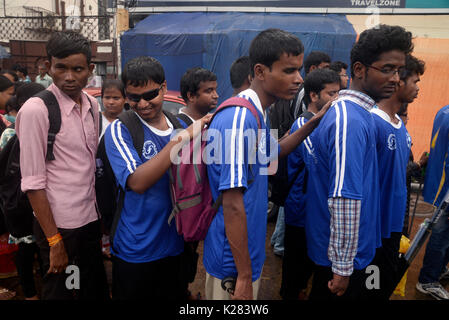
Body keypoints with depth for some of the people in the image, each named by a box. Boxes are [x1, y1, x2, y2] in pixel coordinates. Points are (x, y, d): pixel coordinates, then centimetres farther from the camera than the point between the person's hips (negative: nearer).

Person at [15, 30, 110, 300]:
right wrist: (54, 241, -13)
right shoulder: (36, 110, -14)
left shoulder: (92, 105, 5)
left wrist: (101, 218, 11)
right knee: (64, 292, 9)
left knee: (97, 291, 18)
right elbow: (33, 183, -14)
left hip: (90, 219, 6)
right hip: (59, 226, -6)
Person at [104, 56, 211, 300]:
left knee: (176, 294, 21)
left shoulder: (181, 125, 1)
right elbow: (137, 182, -29)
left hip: (175, 245, 4)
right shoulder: (119, 130, -13)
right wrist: (181, 138, -31)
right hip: (135, 252, -4)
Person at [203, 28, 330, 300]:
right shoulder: (238, 117, -25)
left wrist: (314, 122, 13)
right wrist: (244, 277, -21)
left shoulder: (258, 113, 5)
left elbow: (272, 154, 23)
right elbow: (232, 204, -26)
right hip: (235, 265, -9)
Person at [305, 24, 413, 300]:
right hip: (342, 256, -9)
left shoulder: (353, 112, 5)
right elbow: (345, 199, -28)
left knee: (322, 294, 25)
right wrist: (343, 266, -22)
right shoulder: (350, 121, -25)